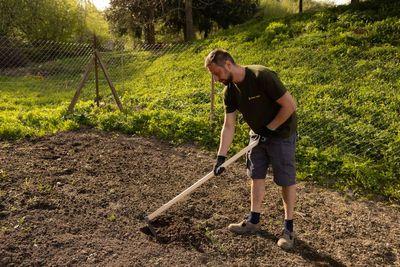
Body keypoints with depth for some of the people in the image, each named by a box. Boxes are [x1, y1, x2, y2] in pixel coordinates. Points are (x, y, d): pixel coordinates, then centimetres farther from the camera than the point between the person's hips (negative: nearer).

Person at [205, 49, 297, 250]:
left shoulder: (262, 76, -28)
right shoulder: (229, 91, -6)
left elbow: (290, 105, -24)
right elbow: (228, 126, -4)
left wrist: (269, 129, -17)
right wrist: (221, 157, -10)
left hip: (281, 132, -7)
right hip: (258, 134, 7)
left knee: (286, 180, 1)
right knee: (256, 176, 12)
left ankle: (288, 228, 16)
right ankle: (253, 221, 27)